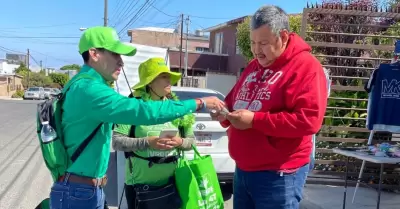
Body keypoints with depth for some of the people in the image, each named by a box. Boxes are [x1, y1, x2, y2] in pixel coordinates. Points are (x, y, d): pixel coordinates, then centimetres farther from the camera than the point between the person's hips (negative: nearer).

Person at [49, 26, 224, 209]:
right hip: (78, 192, -9)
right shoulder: (88, 89, -23)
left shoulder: (88, 85, 10)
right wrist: (199, 103, -23)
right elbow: (144, 111, -30)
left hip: (90, 188, 9)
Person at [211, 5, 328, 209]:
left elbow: (309, 120, -22)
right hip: (243, 168, 8)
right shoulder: (253, 66, 12)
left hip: (278, 174, -7)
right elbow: (234, 101, 22)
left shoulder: (306, 67, -13)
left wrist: (255, 120, -23)